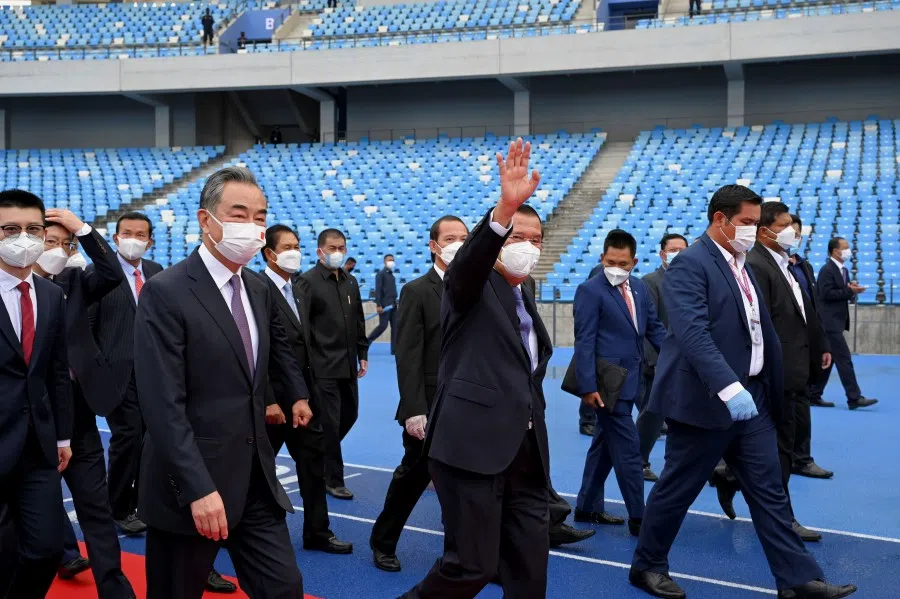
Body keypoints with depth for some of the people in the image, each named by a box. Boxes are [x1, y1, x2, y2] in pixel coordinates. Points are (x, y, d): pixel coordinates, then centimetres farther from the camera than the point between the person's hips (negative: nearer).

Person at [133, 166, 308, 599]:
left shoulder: (259, 290, 8)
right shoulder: (165, 294, -15)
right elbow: (164, 406, -21)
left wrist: (298, 393, 27)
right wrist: (199, 489, -25)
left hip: (256, 481, 6)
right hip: (192, 487, -6)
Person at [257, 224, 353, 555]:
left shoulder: (299, 290, 12)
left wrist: (309, 391, 11)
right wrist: (268, 400, -20)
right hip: (275, 398, -8)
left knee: (314, 462, 10)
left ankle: (317, 532, 20)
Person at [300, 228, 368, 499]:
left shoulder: (351, 281, 12)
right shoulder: (308, 281, -9)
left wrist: (362, 354, 13)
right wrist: (305, 364, -16)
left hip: (348, 365, 7)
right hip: (323, 367, -7)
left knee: (349, 415, 15)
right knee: (329, 423, 1)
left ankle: (322, 456, 38)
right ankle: (333, 479, 15)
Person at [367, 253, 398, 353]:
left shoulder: (391, 275, 17)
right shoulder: (381, 274, -5)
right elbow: (378, 290, -13)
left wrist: (395, 302, 16)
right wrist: (378, 305, -19)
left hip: (393, 305, 8)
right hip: (385, 305, -8)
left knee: (395, 327, 2)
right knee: (383, 326, -9)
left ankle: (394, 349, 3)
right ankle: (367, 341, 6)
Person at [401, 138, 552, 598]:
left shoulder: (525, 299, 19)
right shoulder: (470, 288, -3)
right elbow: (469, 258, -27)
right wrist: (505, 207, -43)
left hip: (525, 451, 8)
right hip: (473, 443, -7)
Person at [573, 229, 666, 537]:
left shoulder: (639, 288, 11)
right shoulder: (590, 290, -10)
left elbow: (654, 328, 15)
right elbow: (584, 341, -14)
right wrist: (588, 387, -18)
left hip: (629, 381, 8)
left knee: (604, 444, 16)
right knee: (628, 450, -5)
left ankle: (587, 507, 29)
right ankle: (638, 518, 5)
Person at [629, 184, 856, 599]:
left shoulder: (741, 266, 15)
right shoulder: (689, 264, -14)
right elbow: (693, 333, -27)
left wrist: (767, 386, 16)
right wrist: (728, 387, -37)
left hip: (751, 397, 8)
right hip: (705, 401, -8)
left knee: (769, 491, 9)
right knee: (676, 490, 6)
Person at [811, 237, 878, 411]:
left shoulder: (843, 270, 17)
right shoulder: (827, 270, -12)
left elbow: (845, 294, 18)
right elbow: (827, 294, -21)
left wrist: (853, 290, -2)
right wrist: (849, 291, -20)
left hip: (836, 323, 10)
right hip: (830, 323, -10)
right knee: (844, 359, -9)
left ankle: (814, 396, 16)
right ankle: (854, 398, -8)